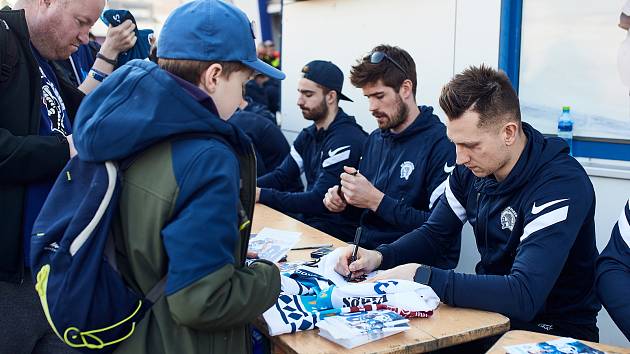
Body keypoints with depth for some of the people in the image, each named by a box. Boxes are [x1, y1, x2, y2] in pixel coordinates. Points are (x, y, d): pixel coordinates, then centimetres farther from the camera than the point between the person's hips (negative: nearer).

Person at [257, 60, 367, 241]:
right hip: (309, 219, 8)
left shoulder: (347, 140, -20)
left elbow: (318, 200, -23)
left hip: (340, 232, -7)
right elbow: (282, 176, 8)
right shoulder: (309, 135, 10)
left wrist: (262, 195, -22)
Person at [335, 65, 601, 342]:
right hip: (492, 310, 6)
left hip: (551, 329, -6)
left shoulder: (561, 185, -26)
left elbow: (524, 297, -35)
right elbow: (434, 234, 7)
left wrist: (421, 276, -34)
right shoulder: (472, 167, -4)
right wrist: (378, 257, -13)